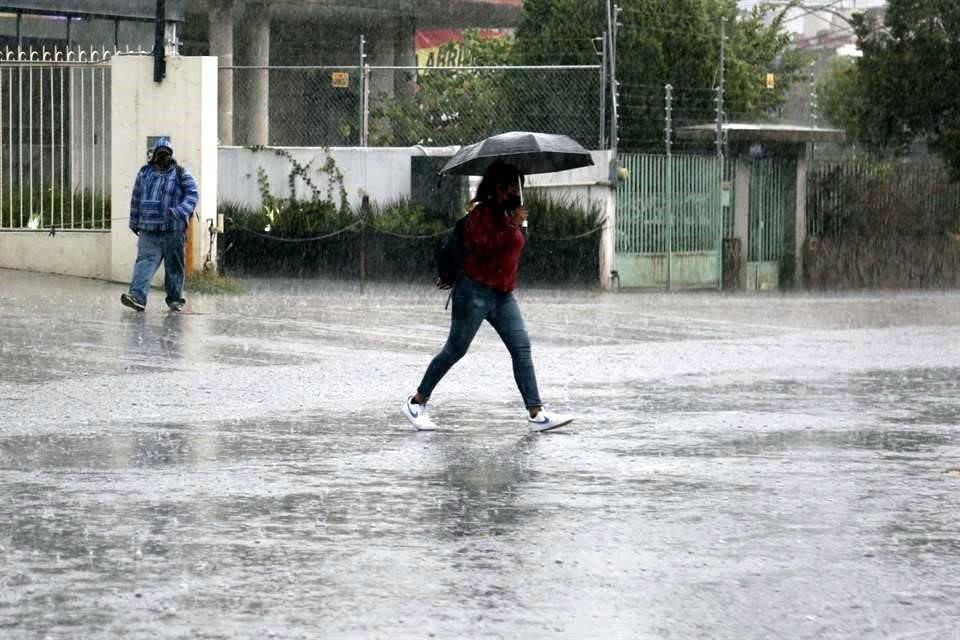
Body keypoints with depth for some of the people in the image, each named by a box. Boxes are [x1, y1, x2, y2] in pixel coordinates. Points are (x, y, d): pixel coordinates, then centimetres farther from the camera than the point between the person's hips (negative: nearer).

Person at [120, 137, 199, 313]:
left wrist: (180, 211, -22)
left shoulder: (180, 173, 2)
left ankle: (175, 299, 18)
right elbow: (136, 198, 22)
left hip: (173, 230, -2)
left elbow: (193, 194, -6)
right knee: (145, 261, -13)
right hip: (148, 231, 2)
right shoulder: (144, 173, 13)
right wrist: (134, 223, 23)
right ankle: (137, 296, -26)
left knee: (174, 265, 5)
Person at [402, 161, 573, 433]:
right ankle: (416, 403, 15)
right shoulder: (481, 213, -11)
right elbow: (482, 246, -26)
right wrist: (512, 227, -28)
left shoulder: (506, 214, 16)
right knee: (455, 349, 1)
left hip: (503, 296, 8)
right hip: (475, 292, -8)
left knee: (522, 348, -5)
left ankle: (536, 415, -11)